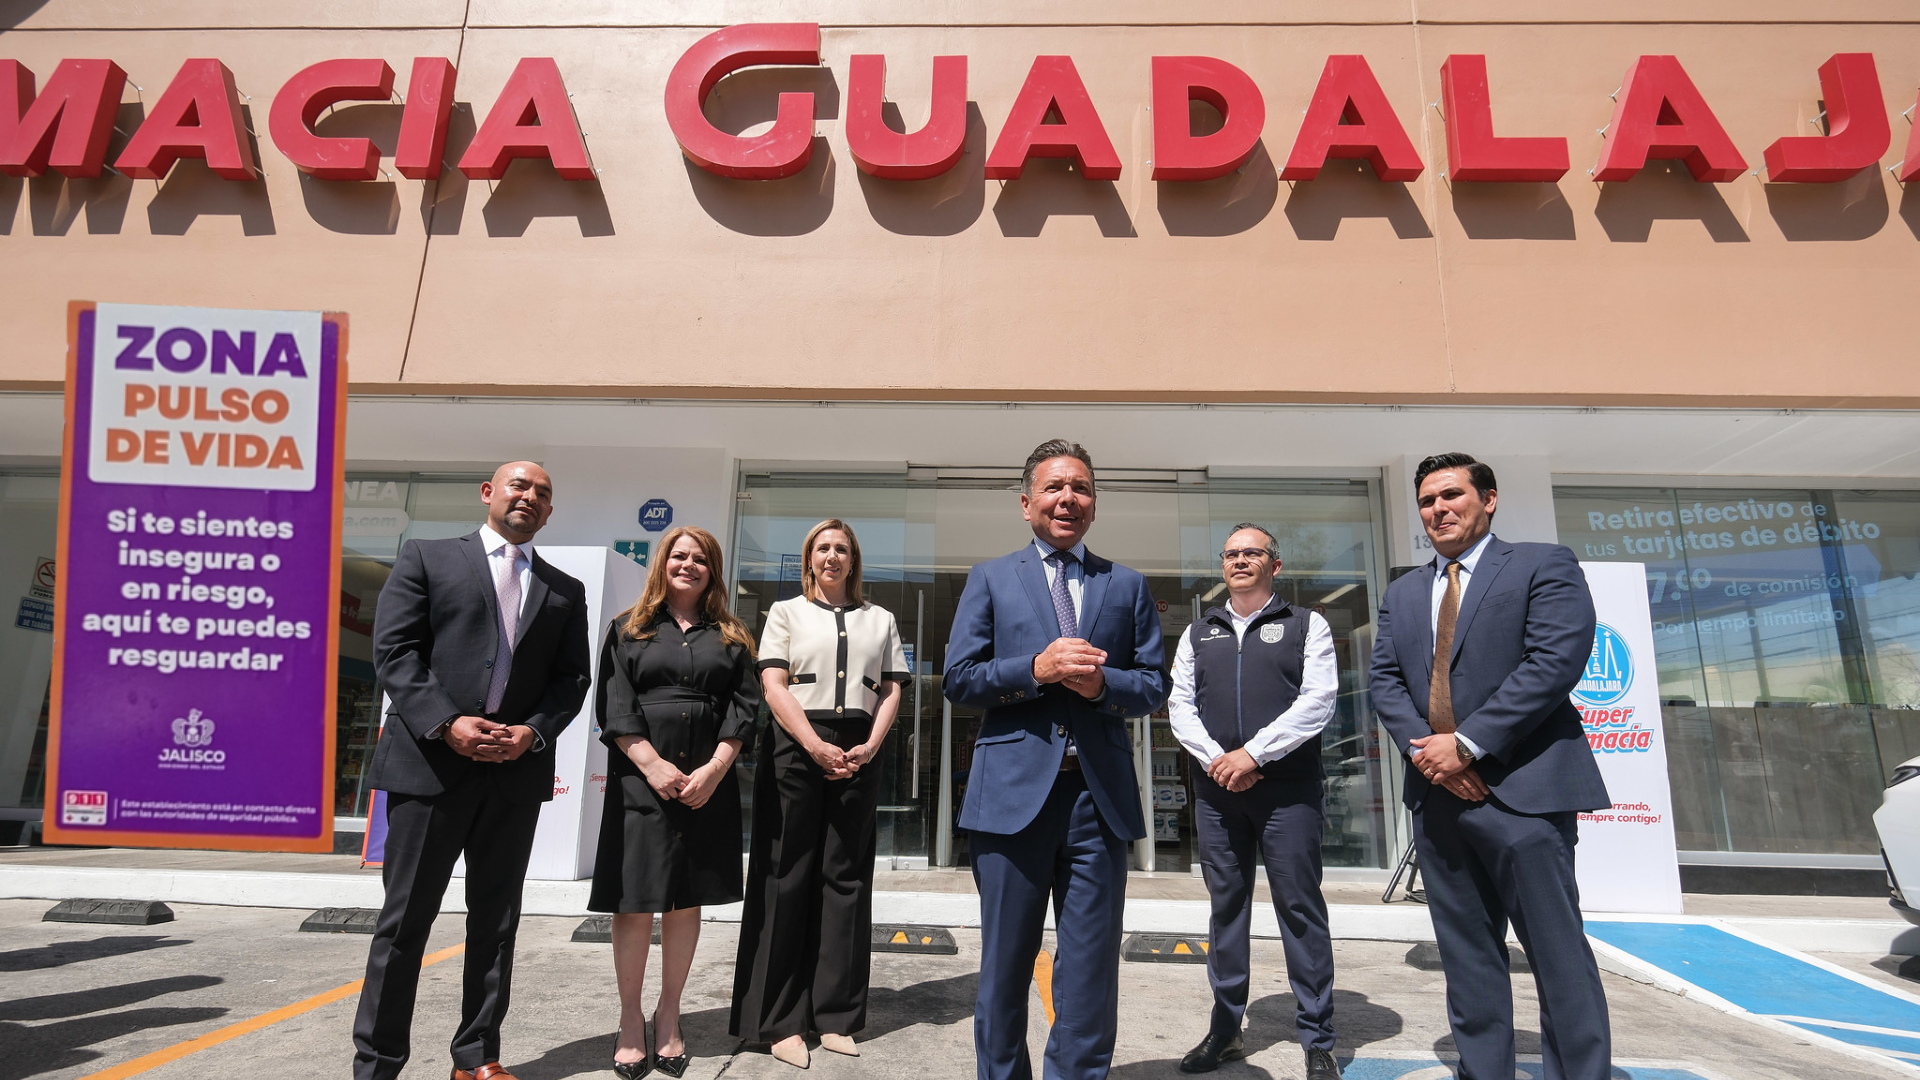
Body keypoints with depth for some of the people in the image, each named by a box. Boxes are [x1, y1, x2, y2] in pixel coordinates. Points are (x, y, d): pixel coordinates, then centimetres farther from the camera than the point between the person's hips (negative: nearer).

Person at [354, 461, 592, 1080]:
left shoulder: (565, 591, 15)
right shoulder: (427, 559, 6)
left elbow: (573, 677, 9)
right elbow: (393, 651, -3)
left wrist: (534, 732, -9)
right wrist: (447, 723, -15)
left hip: (517, 772, 3)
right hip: (429, 764, -3)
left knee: (495, 921, 11)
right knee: (405, 920, 4)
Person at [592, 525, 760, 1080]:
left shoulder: (730, 638, 12)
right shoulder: (629, 629, 8)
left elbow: (743, 706, 4)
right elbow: (615, 705, -1)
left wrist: (714, 769, -9)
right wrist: (653, 765, -12)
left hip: (708, 781, 2)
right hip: (641, 778, -1)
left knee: (686, 900, 7)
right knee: (635, 901, 0)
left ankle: (669, 1016, 19)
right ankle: (631, 1020, 13)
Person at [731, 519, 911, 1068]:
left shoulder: (880, 620, 16)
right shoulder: (786, 612, 9)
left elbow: (891, 690, 9)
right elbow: (773, 685, -2)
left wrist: (869, 747, -7)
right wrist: (817, 746, -13)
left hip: (859, 752, 2)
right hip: (796, 749, -2)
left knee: (846, 878, 4)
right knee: (786, 878, -1)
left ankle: (835, 1016, 11)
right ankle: (780, 1021, 6)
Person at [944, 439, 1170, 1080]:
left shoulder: (1127, 586, 13)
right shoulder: (989, 579, 9)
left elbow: (1154, 687, 9)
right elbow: (959, 680, 1)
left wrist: (1102, 683, -12)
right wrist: (1037, 668, -14)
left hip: (1101, 796, 1)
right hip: (1013, 792, -1)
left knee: (1091, 971, 8)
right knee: (1005, 967, 11)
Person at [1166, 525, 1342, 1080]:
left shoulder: (1307, 626, 5)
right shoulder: (1198, 633, 14)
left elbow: (1318, 700, -7)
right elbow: (1179, 705, 8)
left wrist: (1253, 753, -14)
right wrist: (1215, 759, -8)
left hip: (1288, 788, -3)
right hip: (1216, 788, 3)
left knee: (1300, 908, 1)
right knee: (1226, 907, 10)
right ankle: (1225, 1030, 20)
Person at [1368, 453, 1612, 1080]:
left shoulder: (1544, 566, 1)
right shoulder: (1403, 593, 18)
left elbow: (1556, 661, -12)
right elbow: (1384, 679, 10)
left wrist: (1468, 744, -16)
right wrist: (1425, 749, -9)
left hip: (1521, 789, -5)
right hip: (1436, 791, 6)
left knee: (1557, 949, -1)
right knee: (1466, 954, 12)